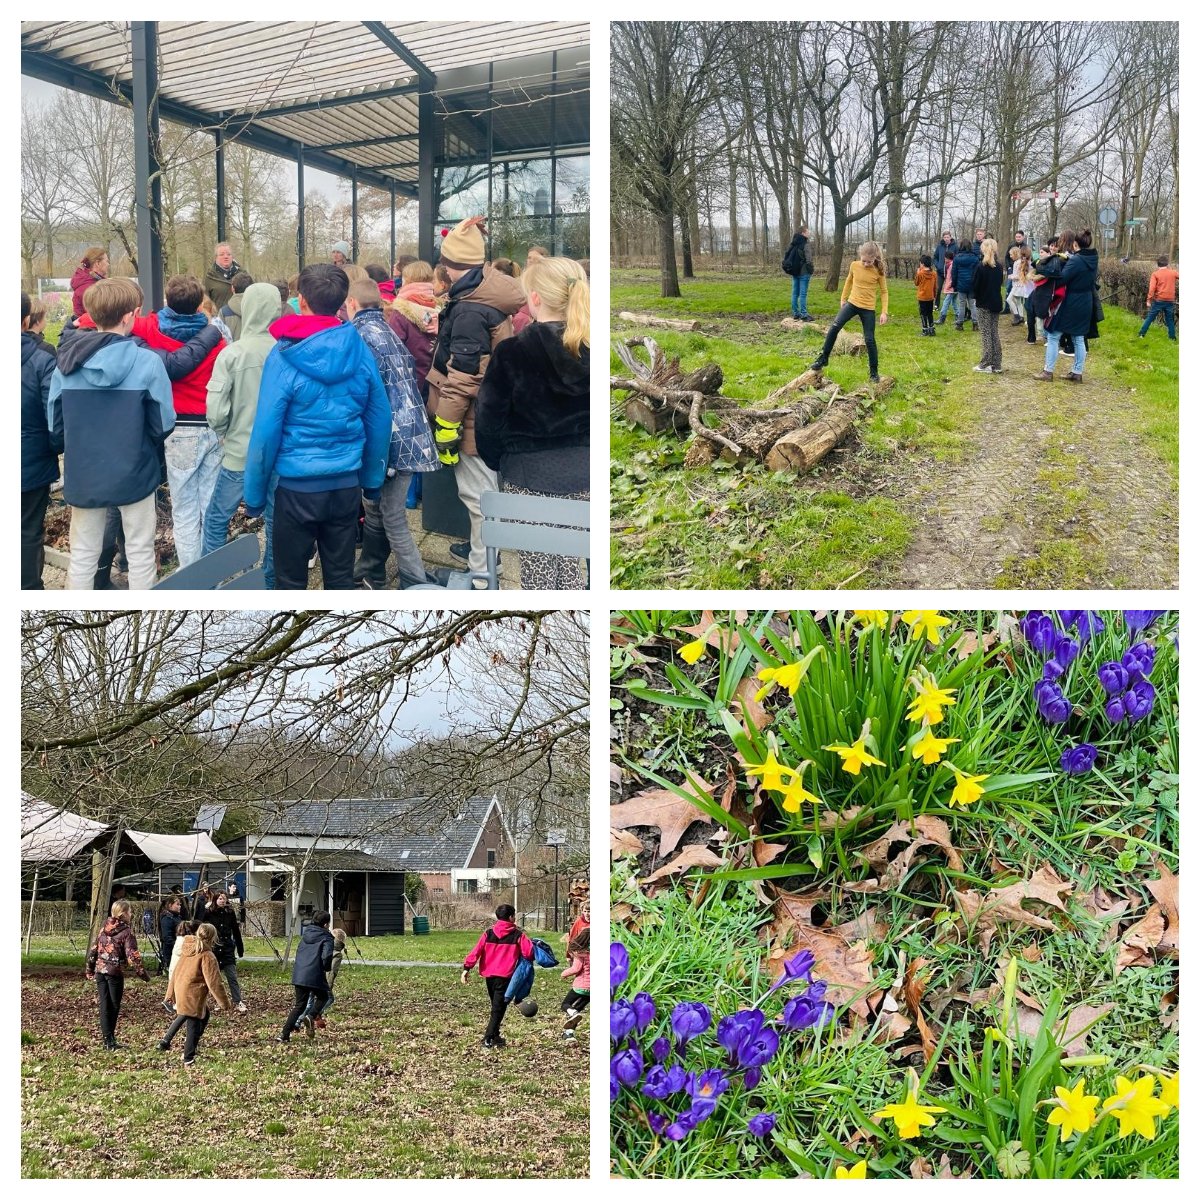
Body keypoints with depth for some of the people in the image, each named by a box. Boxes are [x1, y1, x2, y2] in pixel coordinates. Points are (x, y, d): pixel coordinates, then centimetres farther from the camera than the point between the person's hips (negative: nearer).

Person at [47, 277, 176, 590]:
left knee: (82, 556, 13)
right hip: (134, 473, -3)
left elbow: (54, 427, -1)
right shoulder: (147, 362, -16)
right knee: (140, 553, 12)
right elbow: (163, 425, -9)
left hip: (83, 475, 3)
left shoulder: (67, 362, -6)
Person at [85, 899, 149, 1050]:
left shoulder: (104, 927, 8)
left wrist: (90, 969, 23)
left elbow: (93, 948, 13)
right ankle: (110, 1041, 3)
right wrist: (143, 974, -10)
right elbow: (132, 956, -15)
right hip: (115, 972, -5)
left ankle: (108, 1040, 9)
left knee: (104, 1005, 8)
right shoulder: (126, 931, -10)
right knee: (114, 1007, 4)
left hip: (100, 970, 5)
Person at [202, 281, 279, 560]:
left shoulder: (232, 354, -13)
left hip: (239, 454, -2)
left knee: (216, 519, 12)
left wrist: (224, 433, 7)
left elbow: (216, 410, -14)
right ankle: (271, 579, 20)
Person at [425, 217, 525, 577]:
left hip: (474, 420, -9)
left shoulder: (470, 311, -24)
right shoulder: (490, 297, 5)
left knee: (479, 492, 0)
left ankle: (483, 570, 8)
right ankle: (481, 546, 38)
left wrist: (446, 426, -17)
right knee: (484, 487, 23)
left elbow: (462, 378, -24)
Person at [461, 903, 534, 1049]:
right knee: (498, 1009, -2)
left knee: (496, 1006, 21)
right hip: (505, 976, -4)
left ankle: (495, 1037, 24)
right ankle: (489, 1038, -13)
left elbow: (477, 951, -2)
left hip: (489, 975, 4)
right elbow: (529, 952, -9)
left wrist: (467, 967, -3)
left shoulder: (488, 933, 6)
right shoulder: (517, 935, -2)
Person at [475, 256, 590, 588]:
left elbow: (488, 417, -6)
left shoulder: (510, 353, -13)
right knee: (572, 567, 15)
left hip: (529, 475, -3)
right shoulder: (588, 350, -3)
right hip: (583, 474, 4)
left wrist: (497, 462, 10)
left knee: (537, 571, 5)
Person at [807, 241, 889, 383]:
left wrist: (884, 312, -6)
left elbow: (884, 292, -2)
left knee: (869, 340, 0)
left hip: (868, 309, -2)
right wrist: (843, 299, 19)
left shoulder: (879, 271, -11)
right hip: (852, 303, 2)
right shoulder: (854, 266, -4)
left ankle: (874, 372, 13)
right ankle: (823, 358, -4)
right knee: (834, 327, -16)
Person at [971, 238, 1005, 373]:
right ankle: (996, 365, 11)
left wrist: (974, 296, 6)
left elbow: (975, 285, -11)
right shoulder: (999, 266, 2)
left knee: (986, 333, -1)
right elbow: (1000, 282, 12)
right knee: (994, 333, 11)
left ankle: (986, 365, -2)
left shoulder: (981, 267, -16)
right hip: (997, 303, 5)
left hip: (984, 304, -5)